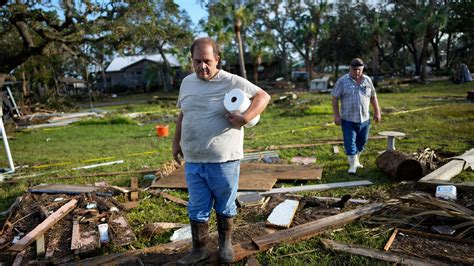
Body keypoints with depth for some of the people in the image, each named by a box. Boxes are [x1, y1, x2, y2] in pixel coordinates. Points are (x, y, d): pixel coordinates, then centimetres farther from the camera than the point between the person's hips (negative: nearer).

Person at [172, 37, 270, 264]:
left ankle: (225, 244, 37)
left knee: (225, 207, 14)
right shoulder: (187, 82, 9)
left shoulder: (233, 82, -9)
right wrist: (176, 142, 19)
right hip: (193, 161, 4)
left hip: (224, 161, -4)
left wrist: (246, 117, -21)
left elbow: (263, 96, -6)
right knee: (197, 209, 13)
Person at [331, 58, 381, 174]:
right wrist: (336, 115, -11)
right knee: (350, 142, -4)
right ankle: (353, 164, 4)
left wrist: (377, 112, 11)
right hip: (348, 119, -4)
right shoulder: (342, 81, -5)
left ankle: (355, 159, 32)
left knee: (362, 141, 13)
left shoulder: (367, 80, 6)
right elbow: (335, 98, -6)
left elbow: (373, 97, 14)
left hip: (364, 118, 4)